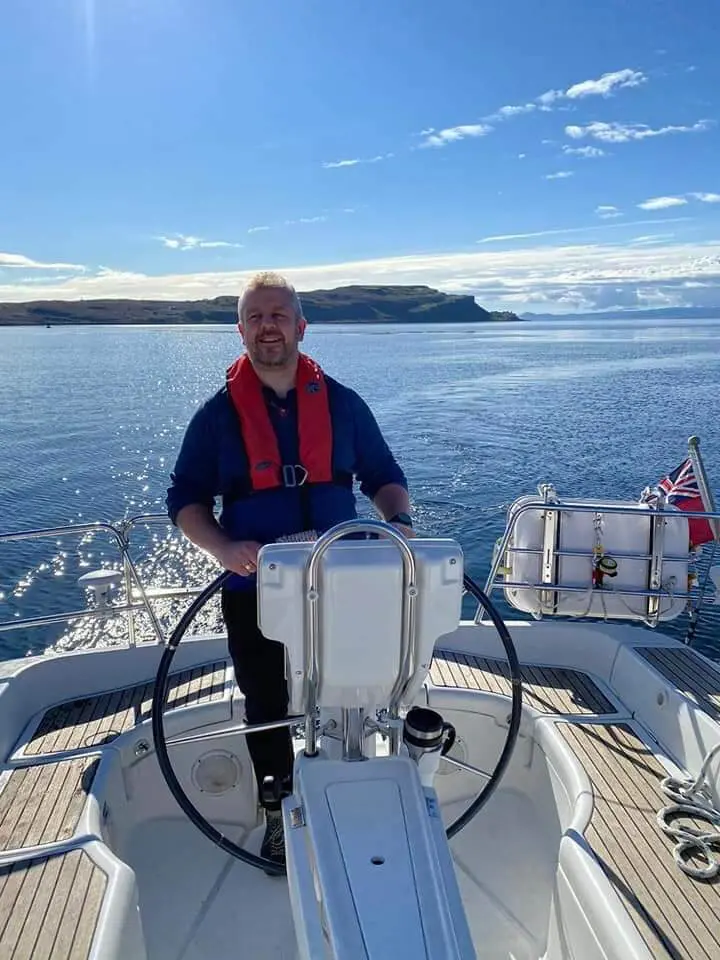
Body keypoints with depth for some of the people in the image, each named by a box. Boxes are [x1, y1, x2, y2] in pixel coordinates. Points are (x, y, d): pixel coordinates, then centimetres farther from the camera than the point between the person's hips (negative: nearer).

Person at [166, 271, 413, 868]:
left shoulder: (341, 403, 1)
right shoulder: (219, 413, -2)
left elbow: (385, 477, 8)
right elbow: (186, 499, 0)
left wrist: (399, 520, -13)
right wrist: (224, 547, -19)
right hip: (254, 589, 0)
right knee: (267, 708, 14)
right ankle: (279, 813, 38)